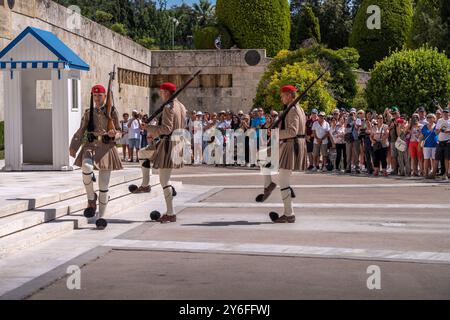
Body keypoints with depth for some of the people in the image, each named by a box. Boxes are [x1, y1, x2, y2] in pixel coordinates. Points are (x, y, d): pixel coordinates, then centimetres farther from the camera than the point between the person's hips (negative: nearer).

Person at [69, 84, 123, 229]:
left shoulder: (112, 112, 5)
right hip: (91, 147, 0)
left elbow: (119, 131, 9)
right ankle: (91, 198, -11)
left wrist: (113, 134, -15)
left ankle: (101, 216, 12)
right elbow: (80, 132, 12)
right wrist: (73, 147, 1)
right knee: (86, 168, -33)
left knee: (104, 185, 0)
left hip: (106, 148, 0)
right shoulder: (88, 113, 9)